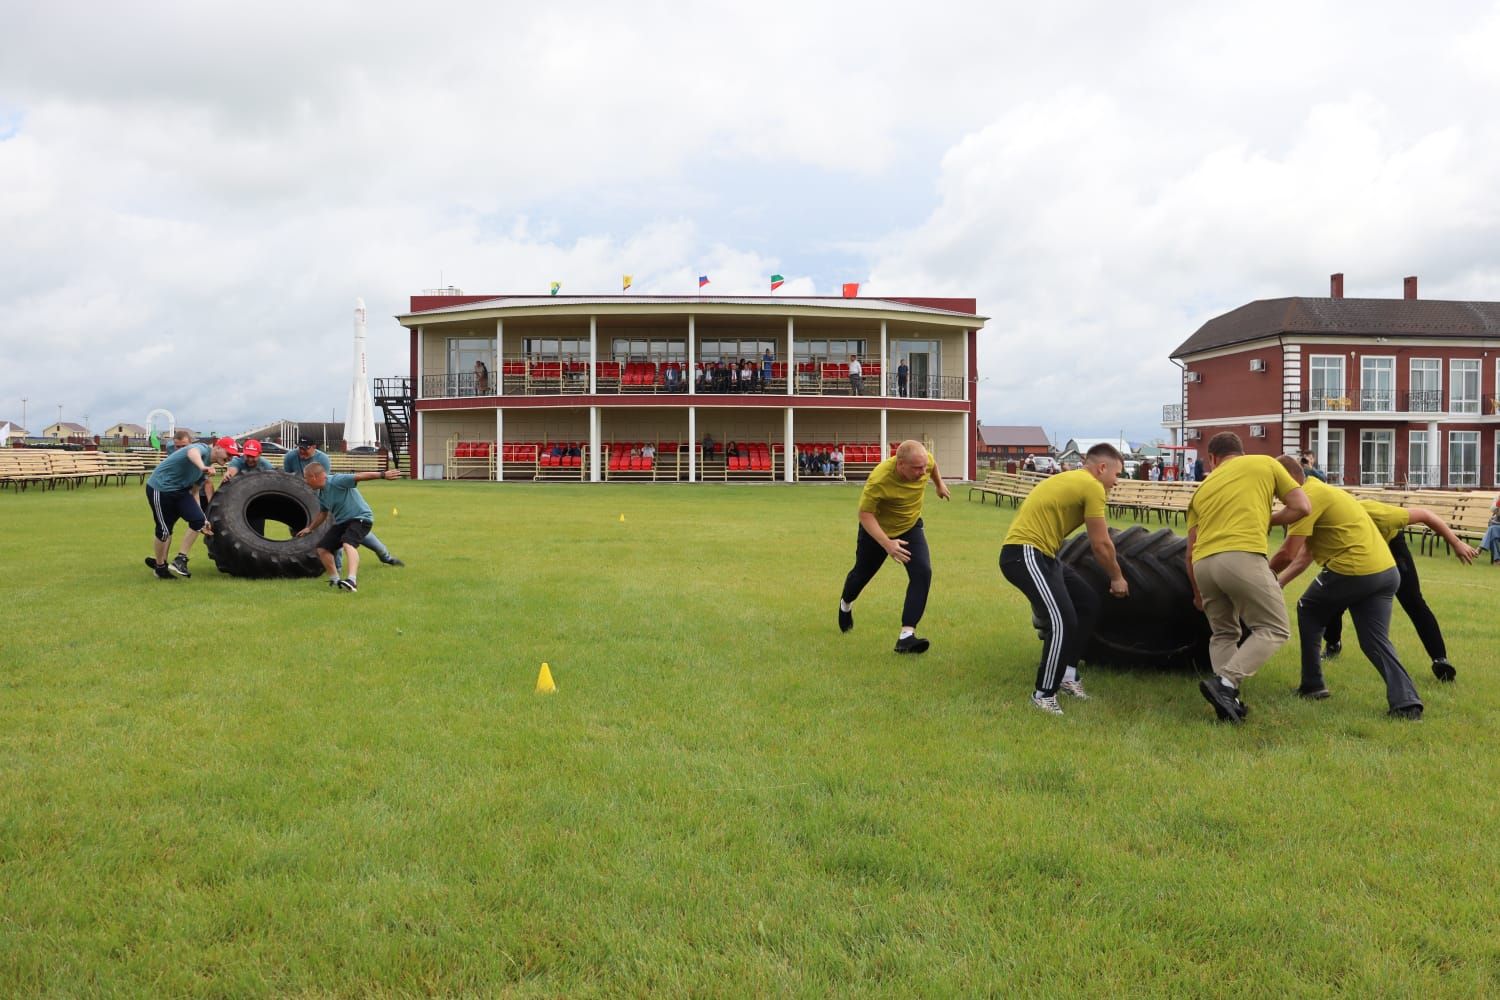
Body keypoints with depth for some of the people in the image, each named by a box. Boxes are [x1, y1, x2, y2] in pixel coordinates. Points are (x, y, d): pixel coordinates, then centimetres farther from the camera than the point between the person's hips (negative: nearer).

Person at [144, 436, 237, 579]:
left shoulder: (207, 465, 9)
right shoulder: (202, 449, -17)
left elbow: (194, 492, 16)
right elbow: (192, 453, -45)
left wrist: (202, 520, 13)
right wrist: (203, 468, -67)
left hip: (180, 490, 9)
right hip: (159, 489, -9)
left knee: (198, 520, -5)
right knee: (164, 530, -2)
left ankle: (180, 560, 6)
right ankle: (160, 567, 18)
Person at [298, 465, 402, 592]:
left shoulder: (336, 481, -19)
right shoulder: (320, 493, 8)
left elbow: (359, 476, -30)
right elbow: (323, 513, 25)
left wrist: (383, 475, -40)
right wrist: (310, 528, 35)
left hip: (360, 518, -9)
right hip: (341, 522, 9)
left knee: (348, 543, -34)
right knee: (322, 548, 5)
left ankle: (352, 580, -48)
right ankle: (335, 580, 20)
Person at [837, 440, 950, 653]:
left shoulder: (925, 461, -25)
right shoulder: (878, 481, -40)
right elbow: (865, 515, -32)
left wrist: (939, 484, 20)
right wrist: (887, 544, -41)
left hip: (910, 527, 4)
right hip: (876, 530, -3)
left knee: (923, 573, -20)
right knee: (862, 574, 19)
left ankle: (907, 635, -20)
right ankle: (845, 604, 55)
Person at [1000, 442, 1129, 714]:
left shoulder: (1073, 480, 21)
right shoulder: (1093, 487, -9)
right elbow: (1101, 544, -5)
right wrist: (1117, 578, 10)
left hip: (1040, 555, 11)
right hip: (1025, 555, -11)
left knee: (1088, 604, 16)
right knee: (1063, 622, -16)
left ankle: (1067, 673, 22)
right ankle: (1044, 694, -4)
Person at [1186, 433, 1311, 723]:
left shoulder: (1203, 488, 27)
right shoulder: (1265, 463, 19)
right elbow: (1302, 507, 12)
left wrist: (1199, 593, 37)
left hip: (1202, 563, 5)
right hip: (1242, 556, -5)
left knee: (1223, 634, 21)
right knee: (1274, 629, 5)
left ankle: (1228, 700, 8)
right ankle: (1225, 683, -11)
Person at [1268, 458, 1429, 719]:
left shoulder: (1308, 497, -9)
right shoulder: (1321, 491, 24)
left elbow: (1287, 554, -15)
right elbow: (1305, 555, 25)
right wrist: (1277, 583, 21)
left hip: (1353, 570, -9)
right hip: (1387, 570, 9)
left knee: (1308, 611, 16)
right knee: (1376, 642, 9)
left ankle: (1312, 685, 21)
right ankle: (1407, 702, -8)